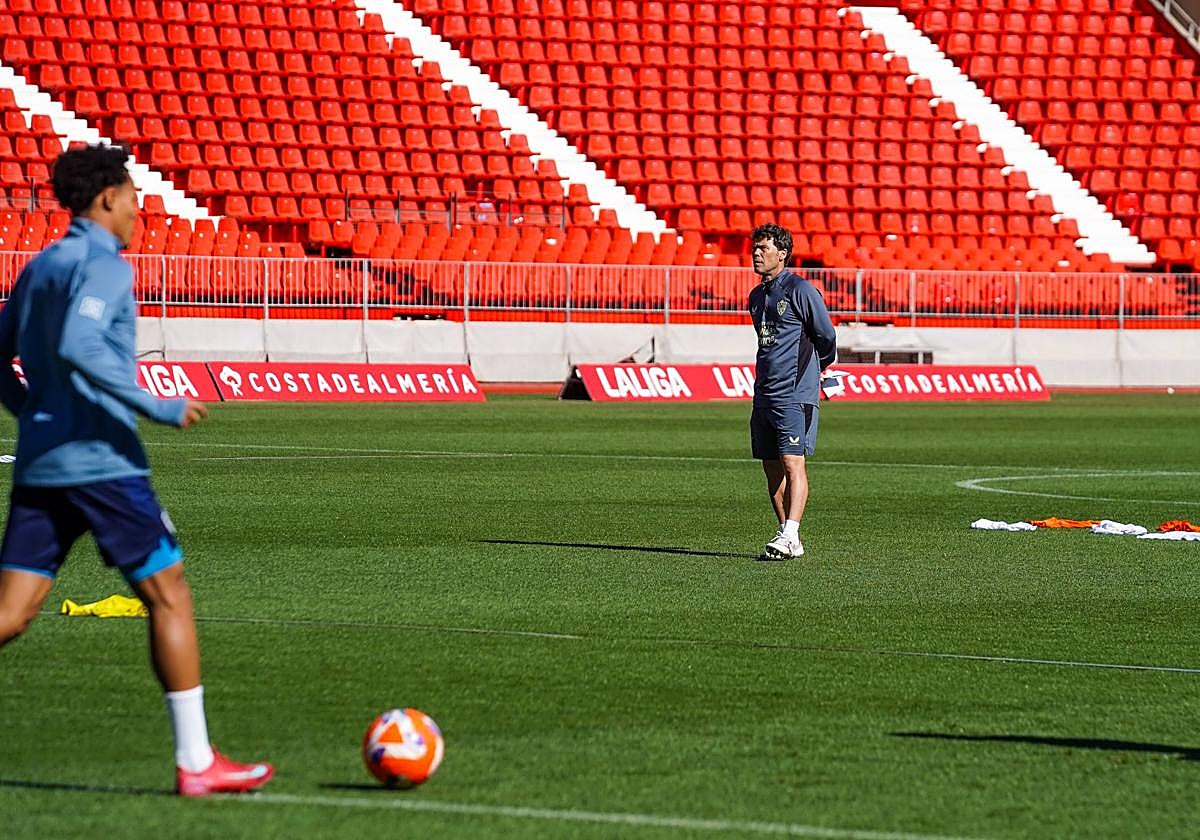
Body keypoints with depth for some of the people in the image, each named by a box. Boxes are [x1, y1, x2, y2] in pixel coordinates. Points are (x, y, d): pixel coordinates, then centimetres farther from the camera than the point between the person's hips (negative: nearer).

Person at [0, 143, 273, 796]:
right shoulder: (102, 266, -10)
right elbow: (77, 347, -26)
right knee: (169, 596, 2)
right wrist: (157, 408, -20)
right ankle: (195, 762, 3)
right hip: (101, 463, -8)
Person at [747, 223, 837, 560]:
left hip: (795, 393, -8)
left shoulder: (800, 290, -8)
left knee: (792, 462, -14)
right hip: (764, 393, 8)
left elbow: (826, 336, -3)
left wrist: (819, 366, 13)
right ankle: (787, 538, 13)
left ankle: (789, 536, -21)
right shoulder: (757, 296, 16)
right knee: (771, 467, 7)